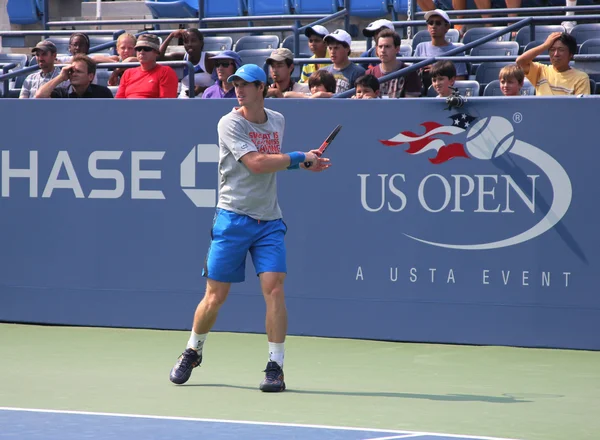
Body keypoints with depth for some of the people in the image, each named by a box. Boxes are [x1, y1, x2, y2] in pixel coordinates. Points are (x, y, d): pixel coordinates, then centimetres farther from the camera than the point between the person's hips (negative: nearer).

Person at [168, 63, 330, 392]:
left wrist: (304, 164, 9)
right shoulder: (230, 123, -8)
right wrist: (300, 158, -14)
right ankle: (193, 352, 26)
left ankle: (275, 366, -7)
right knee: (215, 295, 2)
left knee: (273, 287, -12)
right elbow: (256, 163, -20)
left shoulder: (277, 121, 10)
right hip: (233, 219, -3)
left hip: (269, 221, 3)